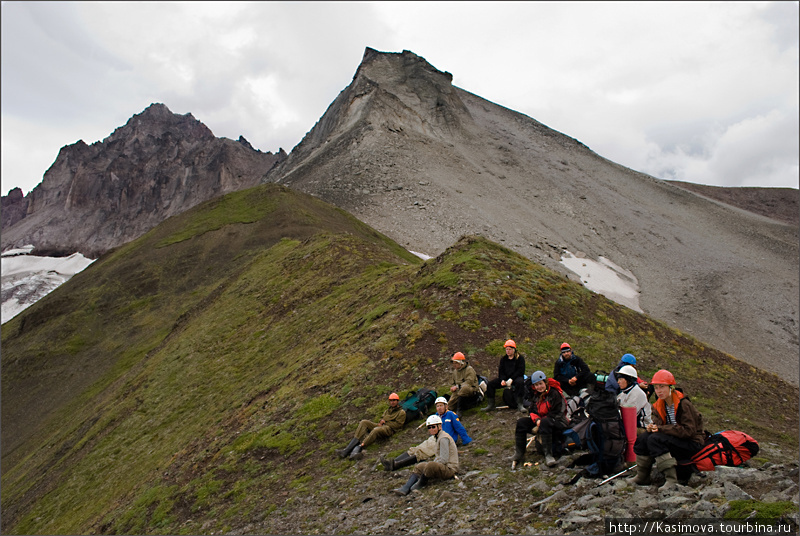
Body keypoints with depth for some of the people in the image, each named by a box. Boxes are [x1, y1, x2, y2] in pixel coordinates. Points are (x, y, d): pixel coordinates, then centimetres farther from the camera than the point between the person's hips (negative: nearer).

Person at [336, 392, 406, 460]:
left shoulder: (401, 412, 11)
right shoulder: (387, 410, 31)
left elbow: (398, 424, 0)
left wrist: (385, 423, -2)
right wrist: (381, 421, 4)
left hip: (389, 429, -7)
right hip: (380, 426, 7)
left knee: (376, 430, -40)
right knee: (364, 422, -19)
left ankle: (359, 447, -49)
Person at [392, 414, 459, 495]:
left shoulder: (444, 438, -16)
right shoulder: (437, 437, 15)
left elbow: (444, 460, -21)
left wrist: (432, 465, -13)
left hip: (450, 469, -11)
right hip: (443, 467, 11)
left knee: (430, 466, -35)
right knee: (419, 466, 8)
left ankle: (419, 485, -11)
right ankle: (405, 489, -7)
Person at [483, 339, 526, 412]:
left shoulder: (520, 358, 0)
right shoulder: (503, 359, 16)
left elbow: (521, 371, -10)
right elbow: (501, 371, 11)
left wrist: (511, 379, -22)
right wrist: (502, 380, -12)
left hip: (516, 377, -5)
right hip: (505, 378, 5)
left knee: (520, 382, -41)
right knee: (490, 384, -13)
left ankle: (519, 404, -34)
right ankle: (491, 405, -7)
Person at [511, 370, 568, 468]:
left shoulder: (555, 394, -12)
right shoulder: (535, 395, 11)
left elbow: (556, 414, -17)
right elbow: (533, 411, 9)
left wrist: (541, 421, -23)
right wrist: (537, 420, -15)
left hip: (558, 422, -7)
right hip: (540, 421, 7)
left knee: (545, 423, -40)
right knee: (521, 422, -13)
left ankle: (548, 455, -41)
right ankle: (519, 453, -12)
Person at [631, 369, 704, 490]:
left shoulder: (683, 404, -18)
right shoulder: (659, 405, 5)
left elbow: (688, 431, -23)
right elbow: (658, 423, 2)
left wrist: (661, 428, -25)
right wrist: (652, 427, -23)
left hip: (692, 444, -7)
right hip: (674, 441, 7)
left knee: (654, 439, -29)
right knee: (643, 438, -15)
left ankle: (672, 480, -27)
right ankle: (642, 477, -3)